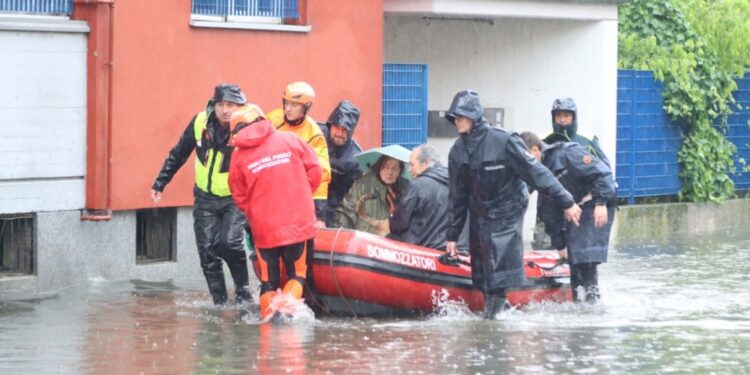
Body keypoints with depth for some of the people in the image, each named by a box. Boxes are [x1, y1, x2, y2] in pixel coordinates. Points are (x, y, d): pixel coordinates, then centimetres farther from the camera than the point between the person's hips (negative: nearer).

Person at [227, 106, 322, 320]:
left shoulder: (239, 157, 0)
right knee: (297, 274, 9)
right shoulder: (289, 140, 0)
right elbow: (315, 170, 1)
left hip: (264, 228, 0)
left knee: (269, 280, 13)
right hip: (298, 223, 0)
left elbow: (240, 198, 6)